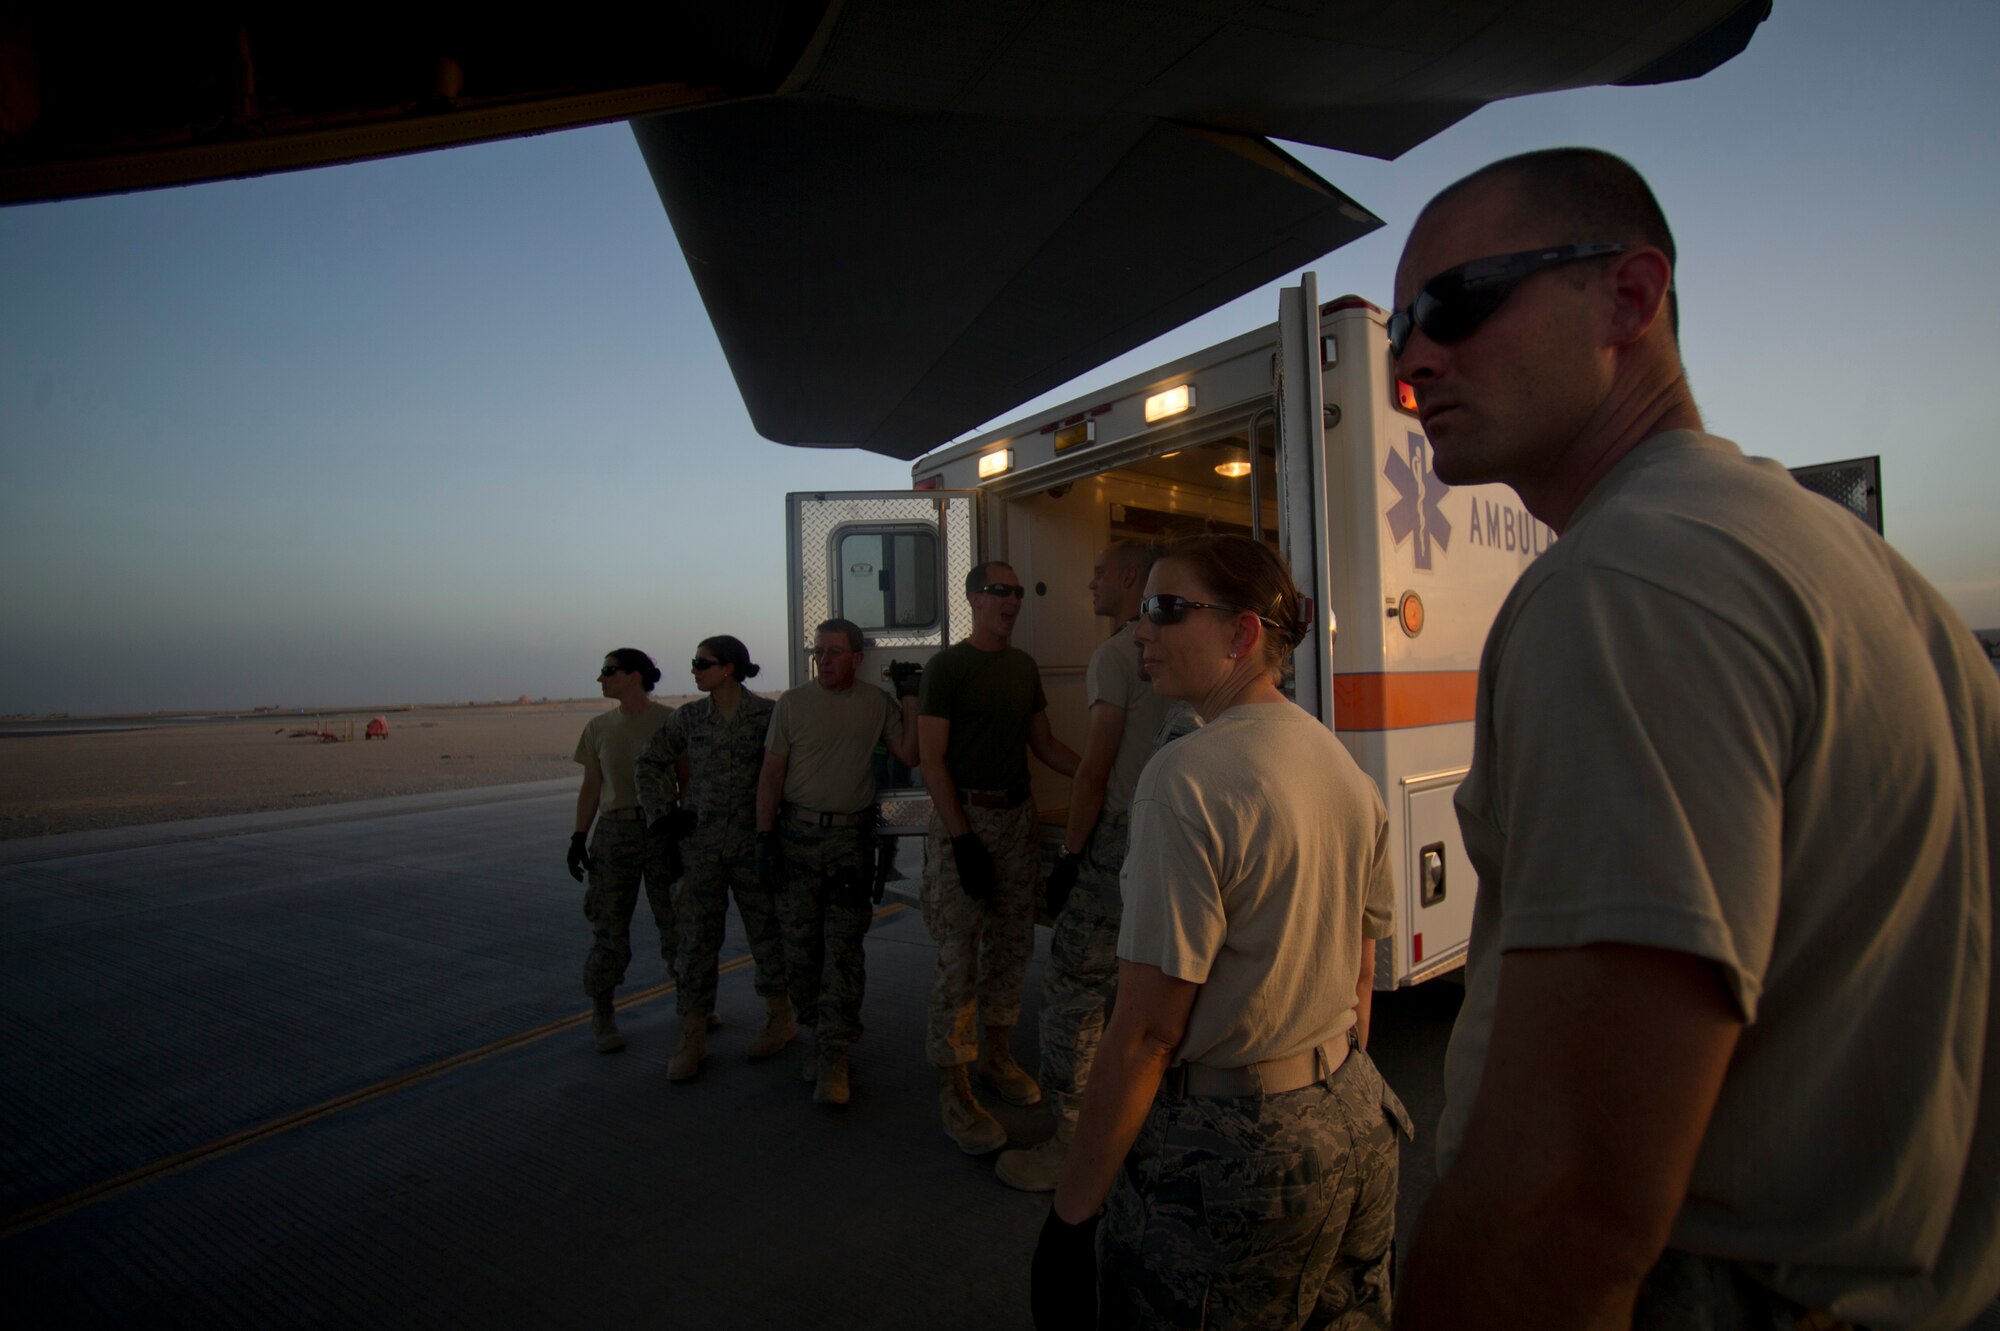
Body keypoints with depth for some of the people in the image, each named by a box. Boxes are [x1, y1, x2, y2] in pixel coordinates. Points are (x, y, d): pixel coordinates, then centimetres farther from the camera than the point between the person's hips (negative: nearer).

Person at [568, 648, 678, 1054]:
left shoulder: (670, 721, -5)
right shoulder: (599, 728, 7)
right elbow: (591, 788, 11)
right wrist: (578, 837, 3)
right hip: (614, 832, 3)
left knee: (677, 921, 6)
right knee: (609, 927, 3)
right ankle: (602, 1016, 17)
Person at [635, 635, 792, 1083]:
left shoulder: (767, 714, -7)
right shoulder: (689, 717, 4)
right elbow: (650, 760, 15)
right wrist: (662, 812, 5)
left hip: (753, 840, -2)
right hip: (700, 841, 3)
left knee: (765, 929, 10)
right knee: (698, 937, 4)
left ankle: (780, 1017, 27)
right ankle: (692, 1037, 13)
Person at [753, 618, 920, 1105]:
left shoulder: (876, 703, 5)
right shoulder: (792, 703, 4)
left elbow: (910, 754, 0)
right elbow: (771, 773, 3)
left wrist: (910, 700, -6)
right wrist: (765, 837, -3)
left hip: (852, 836, -1)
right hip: (797, 833, 1)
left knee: (843, 947, -5)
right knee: (800, 945, 6)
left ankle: (832, 1060, -2)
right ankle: (820, 1035, 24)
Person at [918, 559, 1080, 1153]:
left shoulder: (1024, 666, 13)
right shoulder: (946, 666, -6)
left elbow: (1044, 743, 18)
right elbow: (932, 760, -10)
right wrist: (963, 839, -16)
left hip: (1018, 816, 6)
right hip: (964, 819, -6)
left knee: (1012, 943, 13)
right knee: (959, 954, -4)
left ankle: (995, 1054, 31)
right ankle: (953, 1088, 7)